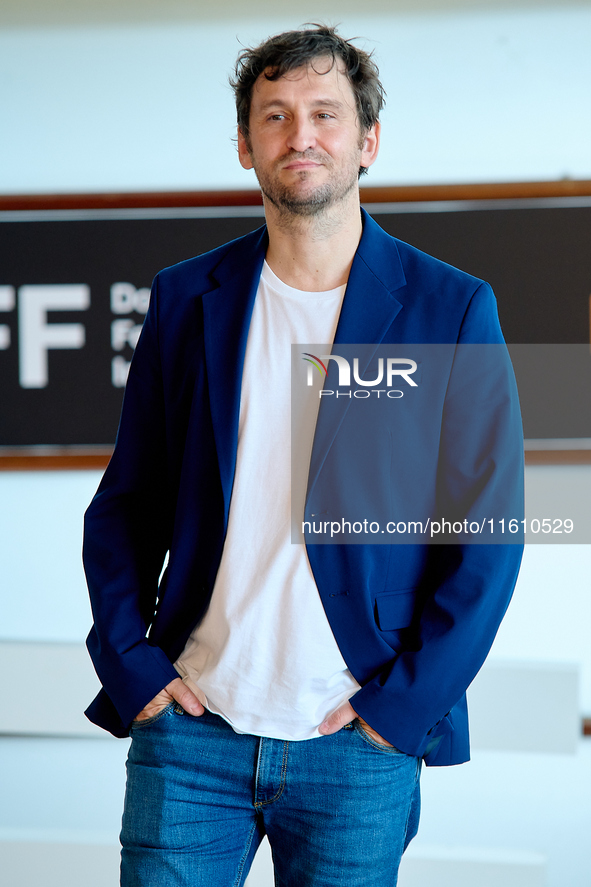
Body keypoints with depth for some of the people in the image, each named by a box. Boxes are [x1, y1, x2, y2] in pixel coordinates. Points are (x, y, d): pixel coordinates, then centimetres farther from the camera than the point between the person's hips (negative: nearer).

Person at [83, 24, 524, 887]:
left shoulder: (451, 308, -2)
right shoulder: (187, 298, 6)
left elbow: (487, 531, -2)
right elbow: (127, 503, 10)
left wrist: (403, 700, -8)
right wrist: (128, 665, 0)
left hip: (359, 749, -1)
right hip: (191, 727, 2)